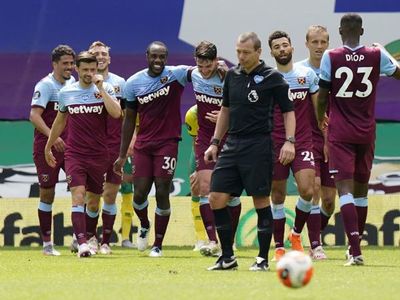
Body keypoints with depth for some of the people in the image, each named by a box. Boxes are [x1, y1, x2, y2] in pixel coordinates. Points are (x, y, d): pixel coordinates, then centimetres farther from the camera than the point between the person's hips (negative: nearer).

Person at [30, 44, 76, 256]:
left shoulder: (72, 83, 11)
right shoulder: (45, 86, -11)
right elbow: (34, 115, -21)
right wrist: (52, 136, -32)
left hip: (69, 144, 6)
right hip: (46, 146, -6)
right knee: (47, 193, 0)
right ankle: (47, 244, 7)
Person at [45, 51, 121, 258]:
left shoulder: (105, 89, -1)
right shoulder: (66, 93, 6)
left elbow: (116, 113, -19)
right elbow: (60, 120, 21)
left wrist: (101, 88, -20)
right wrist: (49, 146, 26)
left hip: (99, 154, 0)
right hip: (74, 153, 0)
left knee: (93, 200, 10)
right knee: (78, 196, -17)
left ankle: (89, 237, 30)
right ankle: (82, 243, -24)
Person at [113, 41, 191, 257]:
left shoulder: (175, 75, -5)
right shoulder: (134, 83, 3)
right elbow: (129, 120, 9)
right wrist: (122, 155, 10)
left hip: (167, 143, -2)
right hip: (143, 145, 2)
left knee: (162, 193, -4)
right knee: (139, 194, 0)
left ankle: (158, 244, 10)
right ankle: (144, 226, 33)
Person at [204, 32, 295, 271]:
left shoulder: (272, 78, -6)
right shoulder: (233, 75, 11)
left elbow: (288, 111, -4)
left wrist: (289, 141, -16)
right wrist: (215, 142, 18)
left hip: (258, 146, -6)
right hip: (232, 144, 6)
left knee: (261, 201, -3)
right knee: (216, 198, -1)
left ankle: (263, 258, 6)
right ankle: (228, 257, 8)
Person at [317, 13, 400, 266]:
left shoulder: (331, 57, -7)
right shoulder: (376, 55, -1)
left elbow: (322, 96, -1)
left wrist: (320, 119, 18)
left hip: (340, 134, -3)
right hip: (366, 133, 3)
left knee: (345, 188, -9)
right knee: (361, 189, 17)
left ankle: (356, 250, -23)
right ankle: (356, 244, 27)